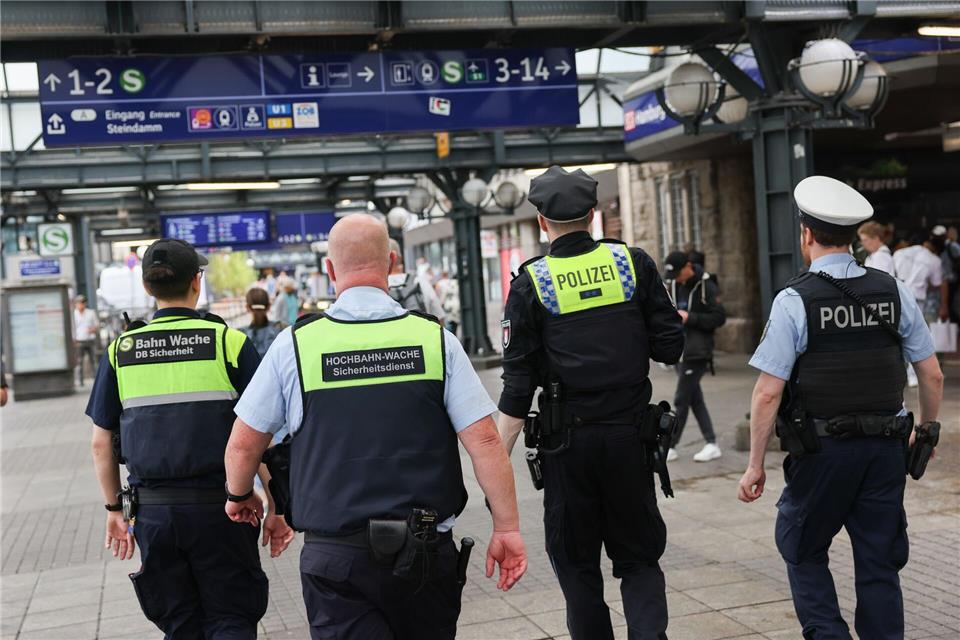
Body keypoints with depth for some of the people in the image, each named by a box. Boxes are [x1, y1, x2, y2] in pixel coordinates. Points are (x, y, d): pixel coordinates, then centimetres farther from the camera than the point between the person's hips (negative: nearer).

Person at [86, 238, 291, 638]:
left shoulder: (120, 351, 3)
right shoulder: (229, 342, -6)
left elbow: (101, 443, 6)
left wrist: (114, 510, 17)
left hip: (152, 509, 3)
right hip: (218, 503, -3)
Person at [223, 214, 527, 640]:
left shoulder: (295, 344, -3)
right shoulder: (434, 338, -3)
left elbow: (243, 444, 5)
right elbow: (483, 440, -6)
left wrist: (240, 497, 25)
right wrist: (507, 528, 2)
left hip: (337, 555, -1)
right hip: (426, 552, 2)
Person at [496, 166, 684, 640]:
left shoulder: (531, 282, -5)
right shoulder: (633, 263, 0)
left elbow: (517, 386, -8)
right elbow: (670, 347, 0)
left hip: (568, 441, -1)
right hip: (630, 434, 2)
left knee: (577, 563, 13)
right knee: (639, 557, 13)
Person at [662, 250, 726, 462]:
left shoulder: (705, 286, -12)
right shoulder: (675, 285, 9)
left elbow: (719, 317, -14)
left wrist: (690, 318, -20)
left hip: (697, 352, -8)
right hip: (680, 350, 8)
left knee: (681, 400, -4)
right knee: (695, 399, 10)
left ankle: (671, 447, 4)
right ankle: (711, 444, 16)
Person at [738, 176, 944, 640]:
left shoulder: (794, 300, -12)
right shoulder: (894, 292, 1)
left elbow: (768, 394, -14)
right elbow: (932, 376, 7)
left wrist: (755, 465, -5)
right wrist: (927, 430, 24)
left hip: (821, 450, -4)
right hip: (885, 448, 4)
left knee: (803, 551, 16)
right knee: (879, 563, 13)